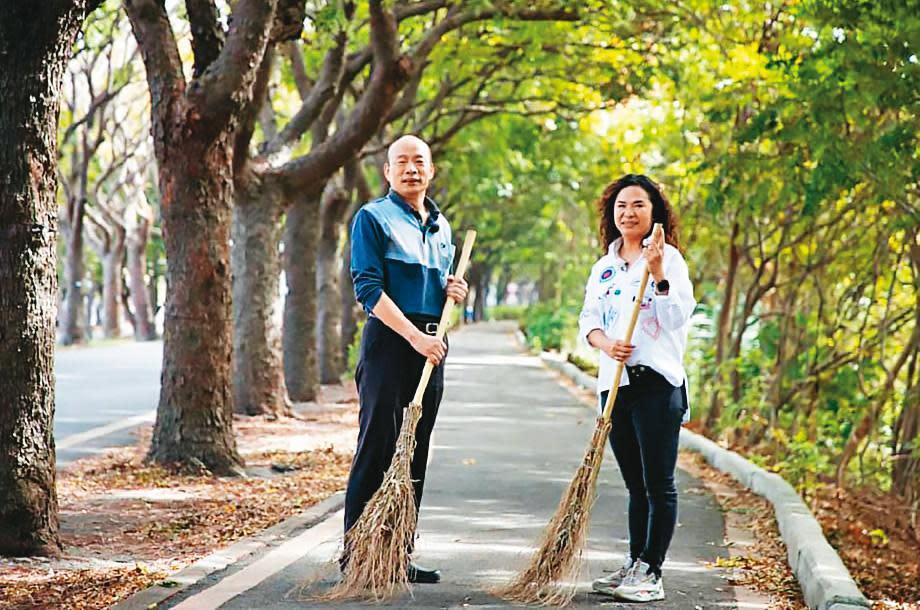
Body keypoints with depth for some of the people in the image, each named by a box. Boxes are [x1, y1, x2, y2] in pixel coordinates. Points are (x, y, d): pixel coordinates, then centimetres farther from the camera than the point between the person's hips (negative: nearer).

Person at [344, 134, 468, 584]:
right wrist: (414, 336, -22)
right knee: (376, 448, -7)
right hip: (389, 342, -7)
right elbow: (368, 288, -13)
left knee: (414, 453, 9)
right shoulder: (373, 217, -4)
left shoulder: (441, 225, 17)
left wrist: (453, 290, 3)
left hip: (430, 346, 7)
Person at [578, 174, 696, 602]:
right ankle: (634, 566, 19)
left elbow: (677, 318, -11)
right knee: (635, 485, 13)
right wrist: (605, 343, -9)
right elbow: (588, 320, 11)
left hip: (656, 385, -6)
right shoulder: (603, 268, 15)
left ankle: (651, 574, -1)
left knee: (658, 484, -4)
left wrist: (658, 274, -22)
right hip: (614, 384, 6)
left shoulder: (669, 258, -2)